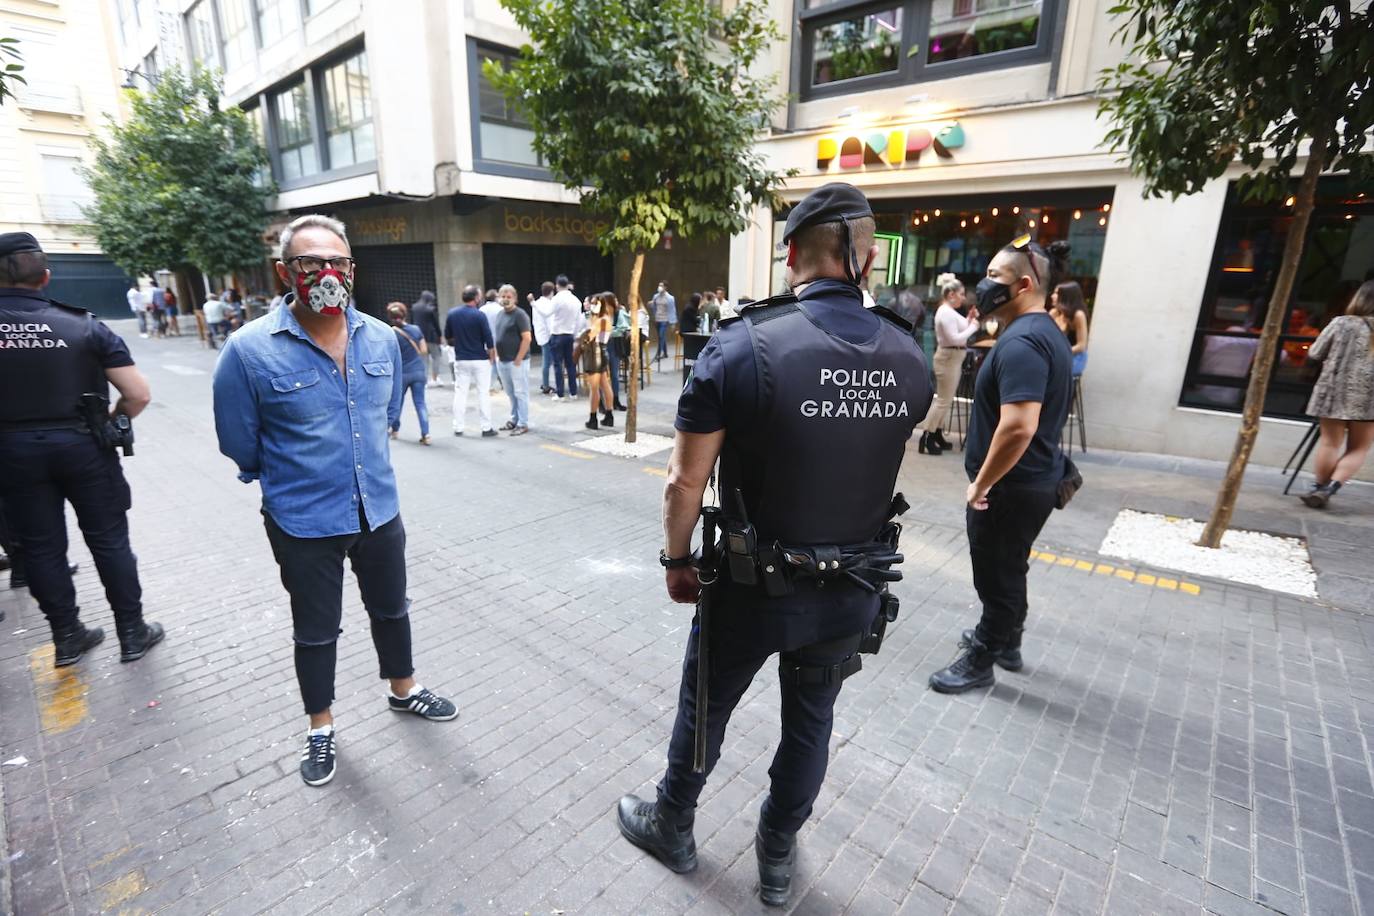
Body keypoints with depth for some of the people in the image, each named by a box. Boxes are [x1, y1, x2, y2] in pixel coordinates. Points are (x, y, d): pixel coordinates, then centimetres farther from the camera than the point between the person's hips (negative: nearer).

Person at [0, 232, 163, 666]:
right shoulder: (84, 325, -8)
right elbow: (139, 395, -11)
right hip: (83, 447, -1)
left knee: (40, 548, 14)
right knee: (109, 541, 9)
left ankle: (67, 638, 25)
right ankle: (132, 634, 18)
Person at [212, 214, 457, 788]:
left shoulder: (382, 338, -4)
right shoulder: (250, 350, -17)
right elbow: (241, 445, -6)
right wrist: (301, 479, 7)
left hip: (379, 510, 4)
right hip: (304, 524, -3)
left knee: (391, 609, 22)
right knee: (316, 630, 16)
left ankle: (403, 690, 47)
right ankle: (320, 726, 40)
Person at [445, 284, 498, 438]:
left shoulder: (452, 314, 1)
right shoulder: (479, 315, -12)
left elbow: (447, 337, 10)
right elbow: (488, 338, -13)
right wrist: (492, 356, 0)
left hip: (460, 360, 4)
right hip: (480, 360, -4)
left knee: (460, 393, 9)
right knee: (483, 394, 3)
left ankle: (458, 427, 11)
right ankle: (486, 428, 5)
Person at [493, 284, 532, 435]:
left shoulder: (519, 314, -10)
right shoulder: (500, 314, 14)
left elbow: (526, 338, -16)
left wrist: (518, 359, -17)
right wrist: (497, 355, 14)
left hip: (516, 361, -8)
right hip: (502, 361, 8)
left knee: (520, 393, -2)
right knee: (510, 393, 14)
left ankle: (523, 424, 3)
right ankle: (514, 419, 25)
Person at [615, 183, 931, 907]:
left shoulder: (742, 347, -20)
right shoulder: (908, 358, -5)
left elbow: (685, 481, -16)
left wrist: (676, 560, -1)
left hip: (755, 586, -3)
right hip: (855, 591, 4)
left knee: (704, 708, 21)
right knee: (811, 720, 23)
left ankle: (671, 827, 46)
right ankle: (778, 855, 45)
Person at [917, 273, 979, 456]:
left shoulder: (949, 311, 13)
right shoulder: (946, 312, -18)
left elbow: (958, 332, 15)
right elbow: (955, 339, -24)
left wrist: (969, 319, 7)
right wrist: (973, 326, -13)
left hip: (953, 358, 11)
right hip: (948, 358, -11)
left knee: (945, 399, 15)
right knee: (943, 400, -7)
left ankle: (937, 435, 22)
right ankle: (926, 439, -4)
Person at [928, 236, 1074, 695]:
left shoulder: (1021, 342, -23)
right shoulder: (1046, 333, 11)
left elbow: (1018, 427, -33)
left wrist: (980, 484, -21)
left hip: (1011, 486, -10)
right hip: (1034, 480, 10)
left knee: (996, 576, 6)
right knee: (1008, 570, 24)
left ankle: (981, 661, 24)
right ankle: (1005, 641, 43)